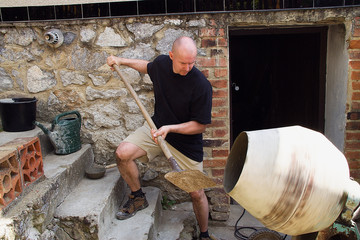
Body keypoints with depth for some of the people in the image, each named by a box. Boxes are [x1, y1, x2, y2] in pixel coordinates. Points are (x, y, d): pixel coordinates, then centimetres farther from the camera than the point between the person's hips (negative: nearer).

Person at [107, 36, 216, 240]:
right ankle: (138, 198, 7)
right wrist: (122, 61, 12)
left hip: (187, 140, -3)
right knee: (122, 154, -20)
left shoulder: (201, 85, -24)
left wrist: (170, 128, -28)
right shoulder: (161, 63, -8)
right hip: (157, 127, 4)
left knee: (197, 194, 1)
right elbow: (148, 67, 20)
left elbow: (201, 125, -18)